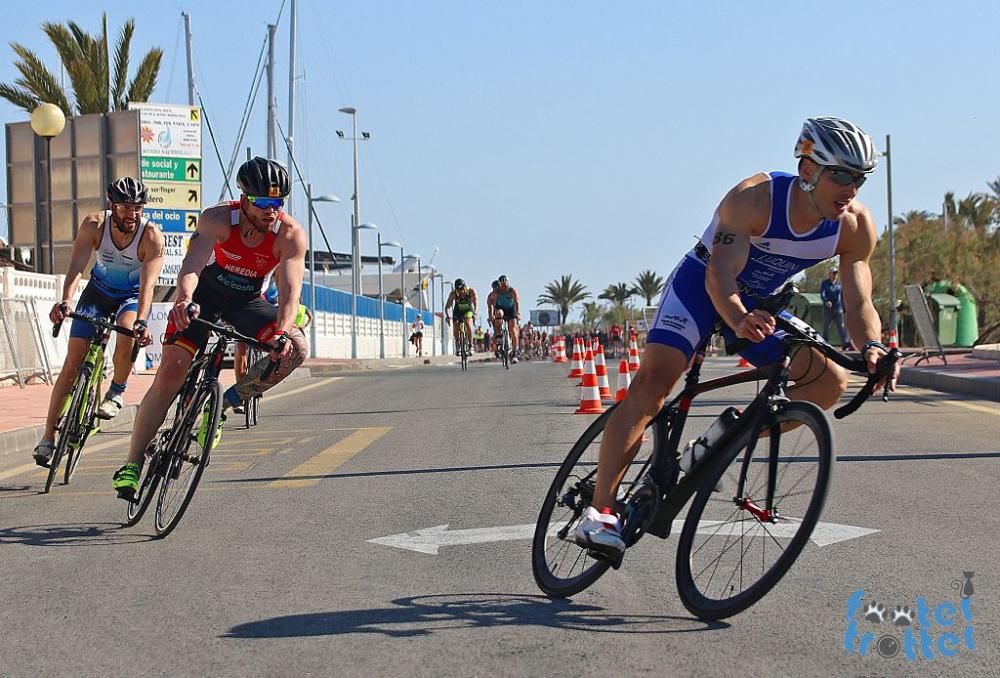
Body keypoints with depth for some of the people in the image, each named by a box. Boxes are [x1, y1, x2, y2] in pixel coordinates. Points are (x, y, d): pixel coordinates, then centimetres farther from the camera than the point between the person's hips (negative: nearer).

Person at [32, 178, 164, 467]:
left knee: (127, 332, -36)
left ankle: (116, 393, -9)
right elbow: (76, 267, -31)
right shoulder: (94, 224, -22)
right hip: (98, 291, 2)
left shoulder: (151, 235, -27)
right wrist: (65, 301, -50)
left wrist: (141, 321, -52)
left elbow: (148, 283, -36)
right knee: (73, 359, -8)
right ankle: (48, 437, -4)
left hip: (132, 296, -1)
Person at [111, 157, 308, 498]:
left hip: (246, 301, 2)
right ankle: (133, 462, -8)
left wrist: (282, 333, -52)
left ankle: (224, 403, -5)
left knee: (296, 349, -22)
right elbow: (192, 266, -41)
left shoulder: (291, 234, -24)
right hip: (203, 295, -2)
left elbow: (289, 290, -33)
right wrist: (184, 300, -63)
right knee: (171, 370, -15)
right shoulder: (217, 219, -27)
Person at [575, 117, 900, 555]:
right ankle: (600, 510, -29)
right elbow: (720, 272, -40)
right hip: (701, 283, -5)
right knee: (654, 379, -26)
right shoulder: (755, 198, -30)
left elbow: (859, 302, -17)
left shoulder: (856, 226, -16)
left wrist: (872, 346, -39)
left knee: (830, 381, -13)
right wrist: (739, 320, -61)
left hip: (757, 305, 5)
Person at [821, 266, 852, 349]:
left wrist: (844, 308, 20)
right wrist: (826, 301, -34)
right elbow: (822, 294, -14)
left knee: (841, 326, -8)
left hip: (838, 309, 2)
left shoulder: (839, 284, 14)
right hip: (828, 309, -2)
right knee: (826, 327, 4)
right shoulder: (824, 284, 1)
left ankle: (846, 343, -18)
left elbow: (842, 297, 21)